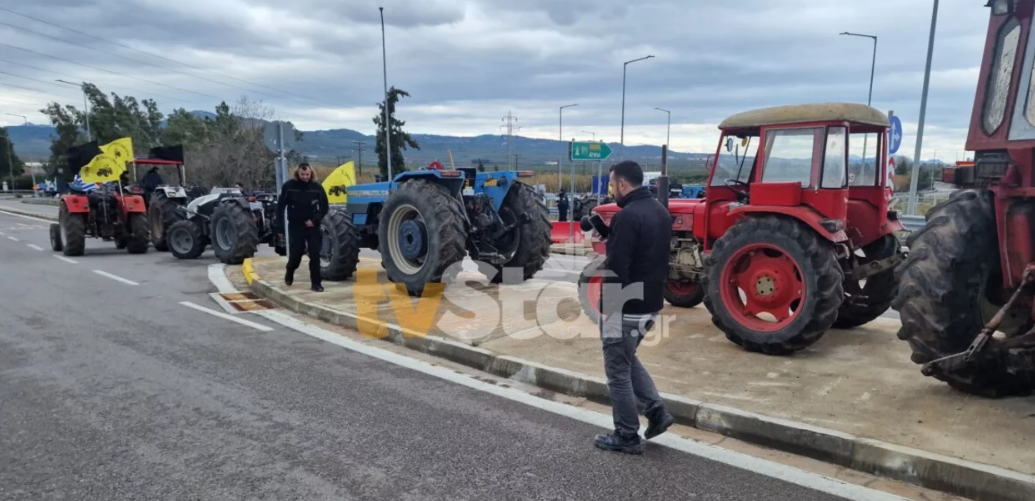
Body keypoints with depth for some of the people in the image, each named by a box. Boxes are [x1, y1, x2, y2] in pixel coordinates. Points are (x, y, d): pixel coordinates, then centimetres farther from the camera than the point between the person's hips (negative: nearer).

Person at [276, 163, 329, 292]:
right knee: (295, 255, 5)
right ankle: (289, 274, 35)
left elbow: (324, 207, 3)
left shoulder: (317, 187, -5)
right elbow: (280, 207, -2)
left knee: (315, 255, -5)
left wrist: (315, 220, -12)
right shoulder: (289, 186, -8)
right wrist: (280, 227, -4)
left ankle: (316, 283, 2)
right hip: (295, 227, -1)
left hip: (313, 227, 1)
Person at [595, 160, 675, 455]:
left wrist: (607, 307, -16)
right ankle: (656, 411, 19)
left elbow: (616, 267, -24)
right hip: (650, 303, 9)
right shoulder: (660, 212, 10)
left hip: (625, 307, -9)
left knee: (618, 371, 5)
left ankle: (627, 437, 15)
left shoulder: (627, 216, -21)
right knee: (628, 360, 26)